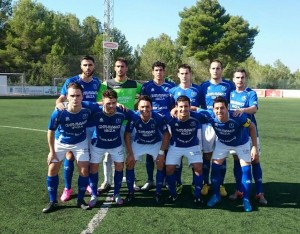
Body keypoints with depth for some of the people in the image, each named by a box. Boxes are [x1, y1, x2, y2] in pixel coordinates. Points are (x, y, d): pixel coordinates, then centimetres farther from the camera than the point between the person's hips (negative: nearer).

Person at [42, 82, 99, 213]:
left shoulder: (87, 109, -29)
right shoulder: (59, 112, -32)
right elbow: (51, 131, -15)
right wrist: (52, 151, -9)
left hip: (80, 143, 1)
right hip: (61, 142, 0)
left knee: (84, 171, -3)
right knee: (52, 170, -2)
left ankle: (80, 200, 16)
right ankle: (53, 202, 13)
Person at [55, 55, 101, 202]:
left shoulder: (97, 82, 3)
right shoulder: (71, 81, -8)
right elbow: (61, 98, -10)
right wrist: (59, 104, -32)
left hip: (92, 125, 3)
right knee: (70, 156, -1)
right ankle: (67, 188, 11)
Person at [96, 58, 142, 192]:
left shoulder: (134, 84, 5)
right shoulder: (107, 84, 0)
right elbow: (97, 102, -6)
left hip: (129, 123, 2)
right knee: (109, 154, 3)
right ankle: (107, 182, 17)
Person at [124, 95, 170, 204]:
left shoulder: (158, 117, -31)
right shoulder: (134, 117, -29)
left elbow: (166, 134, -17)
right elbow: (127, 135, -16)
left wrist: (161, 152, -20)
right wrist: (130, 154, -17)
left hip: (156, 143, -1)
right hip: (138, 143, 1)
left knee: (160, 164, -13)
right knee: (129, 163, -9)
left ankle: (158, 193, 2)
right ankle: (130, 192, 6)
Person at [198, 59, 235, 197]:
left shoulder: (229, 86, 4)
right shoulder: (204, 86, 6)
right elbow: (199, 105, 9)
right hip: (207, 124, 0)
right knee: (207, 155, 5)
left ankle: (221, 185, 17)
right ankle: (206, 184, 18)